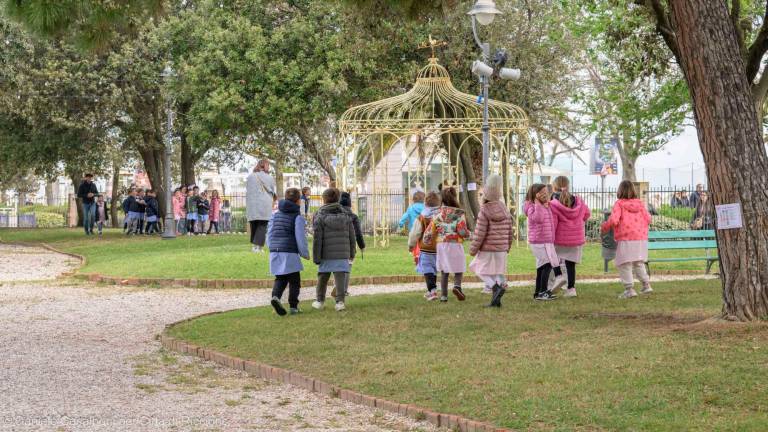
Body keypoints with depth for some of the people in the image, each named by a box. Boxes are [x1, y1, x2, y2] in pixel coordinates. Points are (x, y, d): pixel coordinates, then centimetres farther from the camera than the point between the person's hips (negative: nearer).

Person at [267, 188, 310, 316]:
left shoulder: (276, 215, 12)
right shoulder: (298, 217, -5)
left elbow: (269, 234, 14)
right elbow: (300, 238, -8)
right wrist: (305, 253, 4)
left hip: (275, 252, 5)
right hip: (290, 253, -5)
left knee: (280, 279, 13)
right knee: (294, 281, 7)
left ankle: (276, 296, -13)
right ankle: (293, 306, 5)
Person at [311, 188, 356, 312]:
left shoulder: (320, 217, -5)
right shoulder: (346, 216, 7)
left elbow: (317, 239, -9)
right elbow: (352, 237, 10)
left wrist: (316, 257, -5)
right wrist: (352, 254, 18)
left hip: (326, 255, -2)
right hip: (343, 254, 2)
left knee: (323, 277, 13)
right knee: (340, 277, -1)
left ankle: (320, 301, 24)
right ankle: (340, 301, -13)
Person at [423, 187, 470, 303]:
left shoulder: (438, 214, 3)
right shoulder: (459, 214, -9)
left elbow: (430, 231, 4)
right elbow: (462, 232, -16)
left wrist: (426, 241, 23)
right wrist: (468, 234, 7)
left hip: (441, 244, 3)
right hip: (455, 245, -3)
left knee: (444, 271, 13)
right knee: (458, 269, 7)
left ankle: (443, 295, 10)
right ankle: (457, 286, -20)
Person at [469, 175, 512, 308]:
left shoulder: (484, 211, -13)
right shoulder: (505, 209, 6)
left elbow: (480, 233, -13)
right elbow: (509, 230, 12)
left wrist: (473, 248, -4)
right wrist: (508, 246, 24)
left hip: (487, 249, -6)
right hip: (502, 249, 6)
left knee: (482, 270, 4)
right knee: (499, 272, 10)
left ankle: (496, 287, -20)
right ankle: (496, 299, 7)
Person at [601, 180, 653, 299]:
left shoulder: (619, 204, -7)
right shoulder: (639, 203, 7)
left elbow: (613, 220, -17)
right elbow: (648, 219, 5)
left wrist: (603, 227, 1)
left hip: (626, 240, -5)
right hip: (641, 239, 6)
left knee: (624, 265, 3)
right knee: (639, 263, 22)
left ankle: (629, 289, -3)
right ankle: (646, 285, 19)